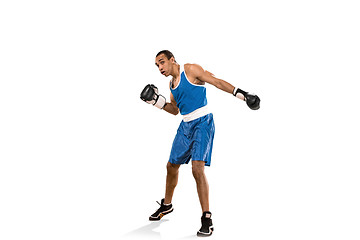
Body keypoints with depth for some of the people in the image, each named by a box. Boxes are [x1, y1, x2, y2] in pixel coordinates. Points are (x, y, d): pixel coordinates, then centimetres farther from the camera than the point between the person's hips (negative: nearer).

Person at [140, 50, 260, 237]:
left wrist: (240, 93, -17)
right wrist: (158, 101, 7)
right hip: (185, 125, 8)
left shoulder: (190, 70, -7)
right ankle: (166, 205, 39)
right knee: (172, 165, 16)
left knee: (197, 168, -21)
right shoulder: (172, 83, 14)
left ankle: (206, 218, -13)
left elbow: (216, 82, -10)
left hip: (202, 123, -8)